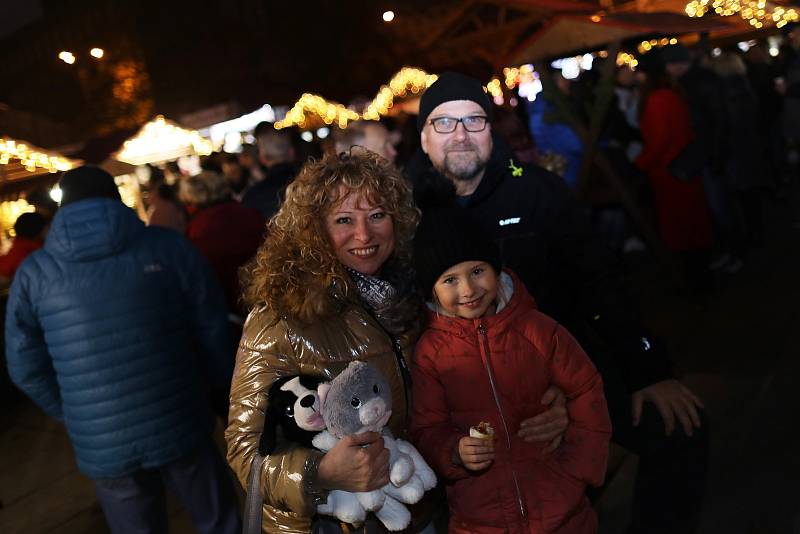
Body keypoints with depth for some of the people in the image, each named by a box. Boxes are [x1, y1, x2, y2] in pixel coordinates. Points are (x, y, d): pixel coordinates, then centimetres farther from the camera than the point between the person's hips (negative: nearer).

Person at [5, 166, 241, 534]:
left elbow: (25, 367, 4)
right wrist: (213, 384, 15)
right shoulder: (168, 247, -3)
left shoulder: (33, 273, 0)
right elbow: (212, 327, -2)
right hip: (179, 425, -1)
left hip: (101, 445, 2)